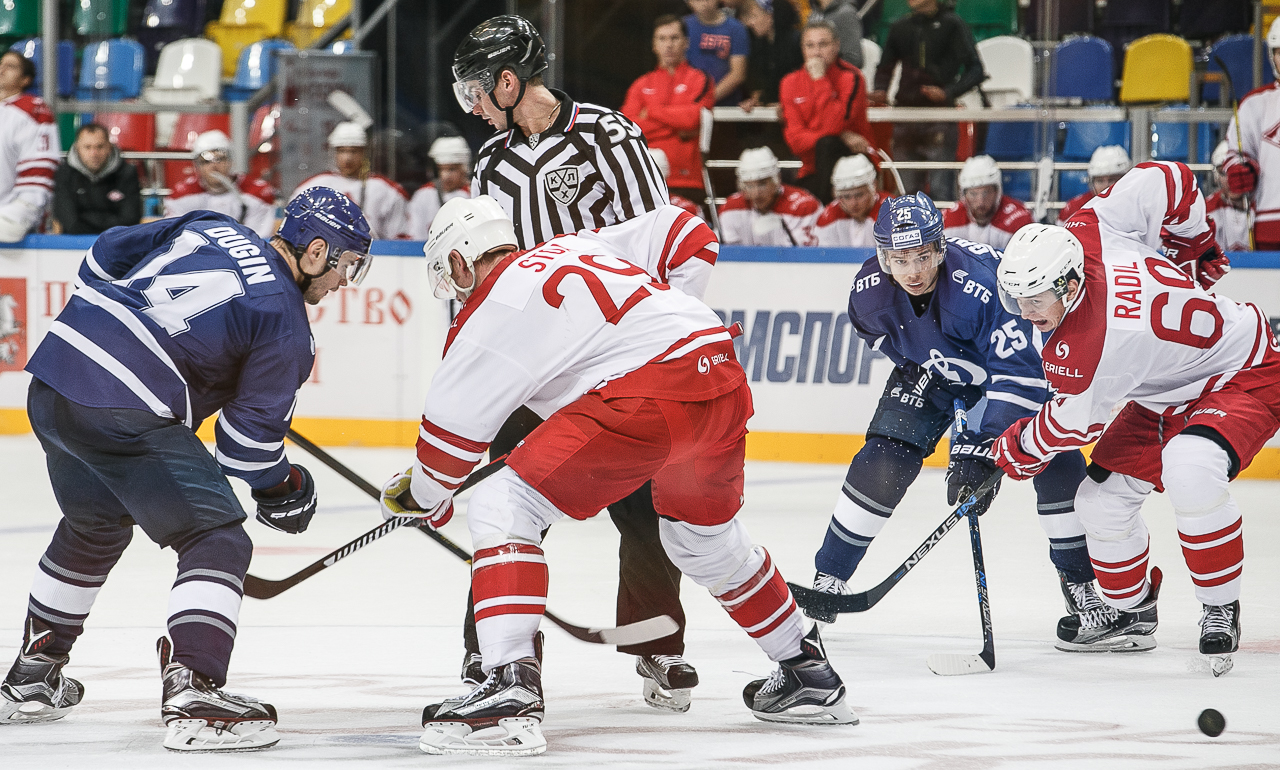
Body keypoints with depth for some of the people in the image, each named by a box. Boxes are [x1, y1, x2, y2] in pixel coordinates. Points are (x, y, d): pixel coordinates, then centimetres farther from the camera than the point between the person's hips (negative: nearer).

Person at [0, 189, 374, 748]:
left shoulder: (207, 228, 17)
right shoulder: (286, 324, -3)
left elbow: (105, 257, 21)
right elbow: (248, 436, -2)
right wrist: (281, 488, 16)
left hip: (51, 377, 9)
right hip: (126, 416, -9)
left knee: (94, 527, 31)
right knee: (218, 540, -4)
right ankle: (191, 696, -19)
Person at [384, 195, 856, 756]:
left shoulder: (489, 313, 4)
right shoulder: (571, 247, 26)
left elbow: (452, 424, 9)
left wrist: (423, 498, 28)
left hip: (648, 394, -9)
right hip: (724, 383, 9)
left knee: (502, 508, -4)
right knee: (704, 538, 34)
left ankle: (511, 690, -19)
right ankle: (807, 674, 46)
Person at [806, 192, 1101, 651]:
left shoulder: (980, 285, -42)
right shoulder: (870, 290, -24)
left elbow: (1019, 374, -43)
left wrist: (981, 451, -47)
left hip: (1014, 356, -4)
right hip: (928, 369, 4)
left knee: (1054, 460, -20)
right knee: (881, 464, -9)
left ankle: (1081, 584, -5)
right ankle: (829, 579, 4)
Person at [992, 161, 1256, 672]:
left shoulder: (1080, 350, -35)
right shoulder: (1086, 232, -17)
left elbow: (1071, 424, -17)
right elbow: (1168, 179, -8)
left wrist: (1014, 453, 2)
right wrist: (1194, 251, 9)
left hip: (1245, 378, -10)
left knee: (1190, 470, -38)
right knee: (1102, 498, 3)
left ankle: (1221, 611, -19)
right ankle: (1133, 614, 24)